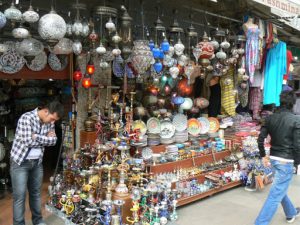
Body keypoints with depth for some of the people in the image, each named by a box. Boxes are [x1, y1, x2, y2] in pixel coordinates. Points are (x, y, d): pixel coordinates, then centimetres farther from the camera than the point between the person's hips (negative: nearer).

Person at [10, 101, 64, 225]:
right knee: (20, 196, -1)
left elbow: (53, 140, -3)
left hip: (37, 162, 6)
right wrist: (45, 138, -15)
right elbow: (28, 141, -26)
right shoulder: (26, 118, -21)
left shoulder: (49, 122, 0)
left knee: (36, 193, 15)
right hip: (20, 162, -6)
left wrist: (37, 137, -16)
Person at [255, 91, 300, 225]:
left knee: (280, 189, 25)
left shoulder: (270, 118, 1)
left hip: (273, 158, 7)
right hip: (286, 161, -6)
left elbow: (260, 139, 0)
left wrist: (263, 155, 13)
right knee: (276, 195, -2)